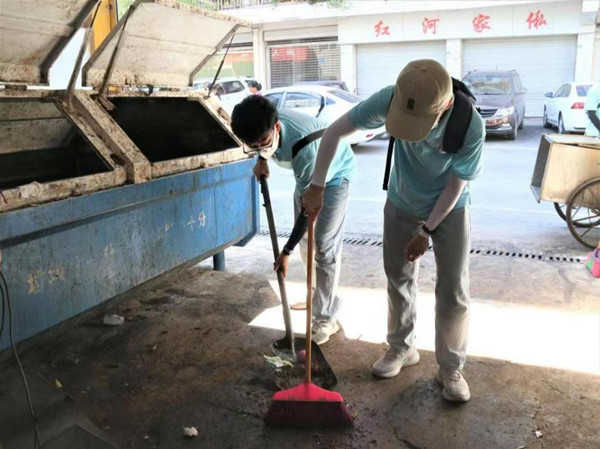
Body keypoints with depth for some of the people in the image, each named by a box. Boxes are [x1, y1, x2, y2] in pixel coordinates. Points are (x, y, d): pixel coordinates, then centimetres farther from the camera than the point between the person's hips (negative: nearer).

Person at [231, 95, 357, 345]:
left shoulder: (303, 145, -44)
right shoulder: (262, 128, -25)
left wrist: (286, 251, -30)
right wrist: (261, 160, -9)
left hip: (335, 174, -7)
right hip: (309, 172, 7)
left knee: (325, 246, -10)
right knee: (304, 238, 13)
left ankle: (326, 318, -2)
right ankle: (317, 294, 32)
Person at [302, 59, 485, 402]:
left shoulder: (471, 126, -33)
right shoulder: (391, 99, -29)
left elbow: (456, 184, -19)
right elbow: (334, 132, -19)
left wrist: (426, 231, -14)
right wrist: (317, 187, -18)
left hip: (450, 210, -2)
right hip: (401, 206, 2)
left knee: (454, 291, 1)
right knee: (399, 281, 12)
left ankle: (451, 368, 19)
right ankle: (402, 348, 34)